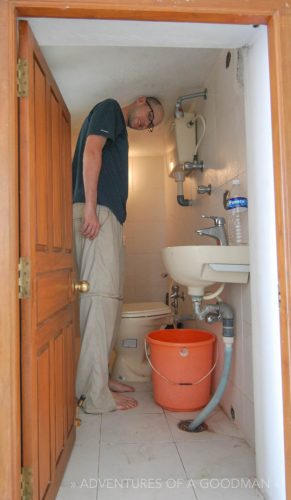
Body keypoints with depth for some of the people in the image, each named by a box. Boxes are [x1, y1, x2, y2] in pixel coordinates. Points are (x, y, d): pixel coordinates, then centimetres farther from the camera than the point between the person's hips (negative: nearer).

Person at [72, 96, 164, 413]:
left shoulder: (119, 131, 33)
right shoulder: (109, 108, 8)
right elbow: (91, 150, -9)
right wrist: (89, 206, -19)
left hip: (109, 217, 10)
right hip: (96, 213, -10)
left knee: (109, 297, 6)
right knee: (101, 296, -13)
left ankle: (98, 377, 14)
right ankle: (95, 393, -9)